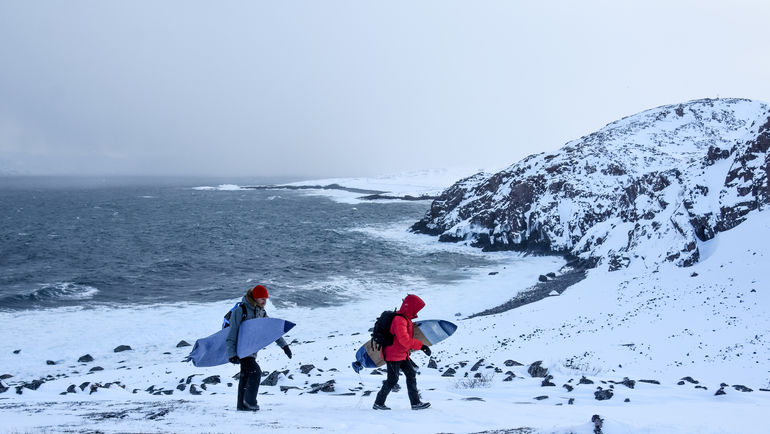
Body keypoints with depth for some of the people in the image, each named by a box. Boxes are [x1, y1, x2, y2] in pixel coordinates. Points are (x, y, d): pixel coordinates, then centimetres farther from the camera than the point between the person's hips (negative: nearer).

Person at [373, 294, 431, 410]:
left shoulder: (406, 319, 11)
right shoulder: (399, 320, -22)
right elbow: (404, 340, -32)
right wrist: (421, 346, -32)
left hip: (402, 354, 10)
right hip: (393, 355, -10)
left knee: (411, 375, 4)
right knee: (392, 380, -5)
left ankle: (415, 403, 4)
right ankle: (378, 403, 7)